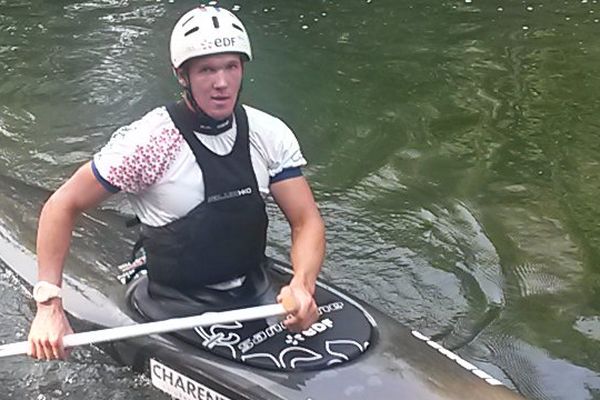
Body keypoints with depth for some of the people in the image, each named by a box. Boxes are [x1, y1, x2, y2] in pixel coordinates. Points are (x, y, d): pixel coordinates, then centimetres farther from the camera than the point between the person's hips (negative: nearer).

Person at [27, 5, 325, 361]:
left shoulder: (270, 135, -4)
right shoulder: (148, 141, -17)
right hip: (175, 306, -4)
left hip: (256, 292, 5)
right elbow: (64, 205, -11)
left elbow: (307, 221, -4)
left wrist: (302, 285, -25)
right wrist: (49, 306, -18)